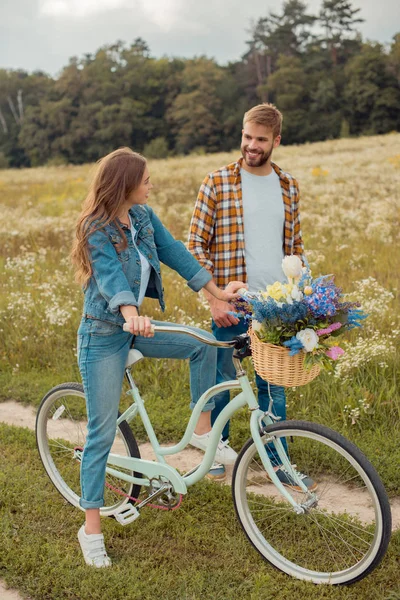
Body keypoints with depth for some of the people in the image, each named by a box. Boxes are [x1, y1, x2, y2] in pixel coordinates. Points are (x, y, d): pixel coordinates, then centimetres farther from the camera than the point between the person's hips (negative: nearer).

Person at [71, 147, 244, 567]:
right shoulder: (97, 230, -19)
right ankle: (91, 528, 10)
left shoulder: (143, 216, 1)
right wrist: (131, 316, -52)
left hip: (135, 328, 7)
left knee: (203, 344, 0)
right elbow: (111, 279, -34)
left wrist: (216, 291, 3)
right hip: (103, 336, -7)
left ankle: (203, 430, 15)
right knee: (102, 433, -2)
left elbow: (174, 252, 5)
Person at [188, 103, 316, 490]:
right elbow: (196, 244, -6)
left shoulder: (287, 186, 9)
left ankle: (277, 460, 24)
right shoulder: (217, 182, -4)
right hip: (230, 305, -3)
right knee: (220, 379, 9)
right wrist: (214, 300, -13)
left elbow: (294, 246, 15)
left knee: (273, 384, 11)